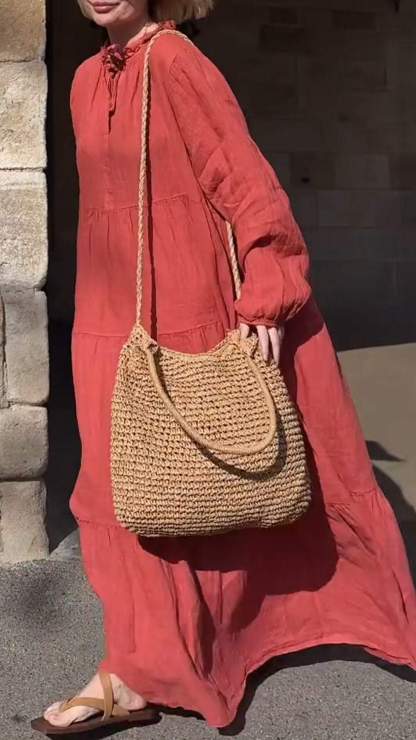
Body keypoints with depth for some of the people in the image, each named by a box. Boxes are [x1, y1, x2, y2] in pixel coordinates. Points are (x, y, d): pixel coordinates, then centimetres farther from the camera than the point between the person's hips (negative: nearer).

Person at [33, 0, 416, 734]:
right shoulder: (87, 81, 12)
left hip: (190, 311, -6)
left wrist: (266, 296, -20)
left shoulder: (176, 61, -10)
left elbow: (245, 179, -15)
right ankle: (140, 668, 18)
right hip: (115, 318, 6)